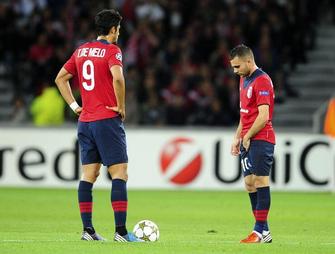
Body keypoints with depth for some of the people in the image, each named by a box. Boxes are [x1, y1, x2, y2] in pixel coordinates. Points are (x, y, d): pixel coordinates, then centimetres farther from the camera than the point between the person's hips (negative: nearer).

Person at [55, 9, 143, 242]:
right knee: (119, 174, -6)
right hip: (108, 120, -7)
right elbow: (117, 77, -26)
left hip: (85, 121, 7)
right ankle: (121, 230, -12)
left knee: (89, 175, 8)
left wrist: (74, 105, 15)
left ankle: (87, 229, 7)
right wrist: (121, 107, -14)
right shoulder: (111, 50, -9)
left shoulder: (81, 50, 12)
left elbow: (60, 78, 17)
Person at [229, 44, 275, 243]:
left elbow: (263, 116, -19)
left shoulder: (262, 81, -13)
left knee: (260, 181, -9)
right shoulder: (244, 80, 17)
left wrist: (247, 137, -11)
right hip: (248, 140, 9)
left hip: (261, 139, -9)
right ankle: (262, 230, 10)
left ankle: (261, 231, -9)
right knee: (250, 184, 6)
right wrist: (238, 138, 17)